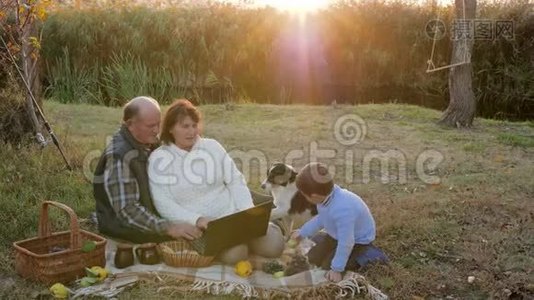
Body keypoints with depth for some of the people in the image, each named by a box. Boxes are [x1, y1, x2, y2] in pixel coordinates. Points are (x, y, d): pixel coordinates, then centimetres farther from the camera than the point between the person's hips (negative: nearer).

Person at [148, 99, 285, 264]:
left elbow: (236, 182, 6)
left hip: (232, 215, 4)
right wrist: (196, 220, -24)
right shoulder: (159, 159, -4)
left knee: (273, 244, -13)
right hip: (196, 225, -3)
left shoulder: (212, 146, 5)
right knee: (234, 253, -30)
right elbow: (163, 203, -11)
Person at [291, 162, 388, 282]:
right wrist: (302, 233, 11)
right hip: (339, 233, 7)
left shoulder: (342, 210, -46)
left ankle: (367, 255, 3)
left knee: (327, 267, -6)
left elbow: (346, 243, -34)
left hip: (358, 239, -7)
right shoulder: (328, 194, -20)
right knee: (313, 258, 9)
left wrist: (336, 269, -23)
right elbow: (321, 218, 2)